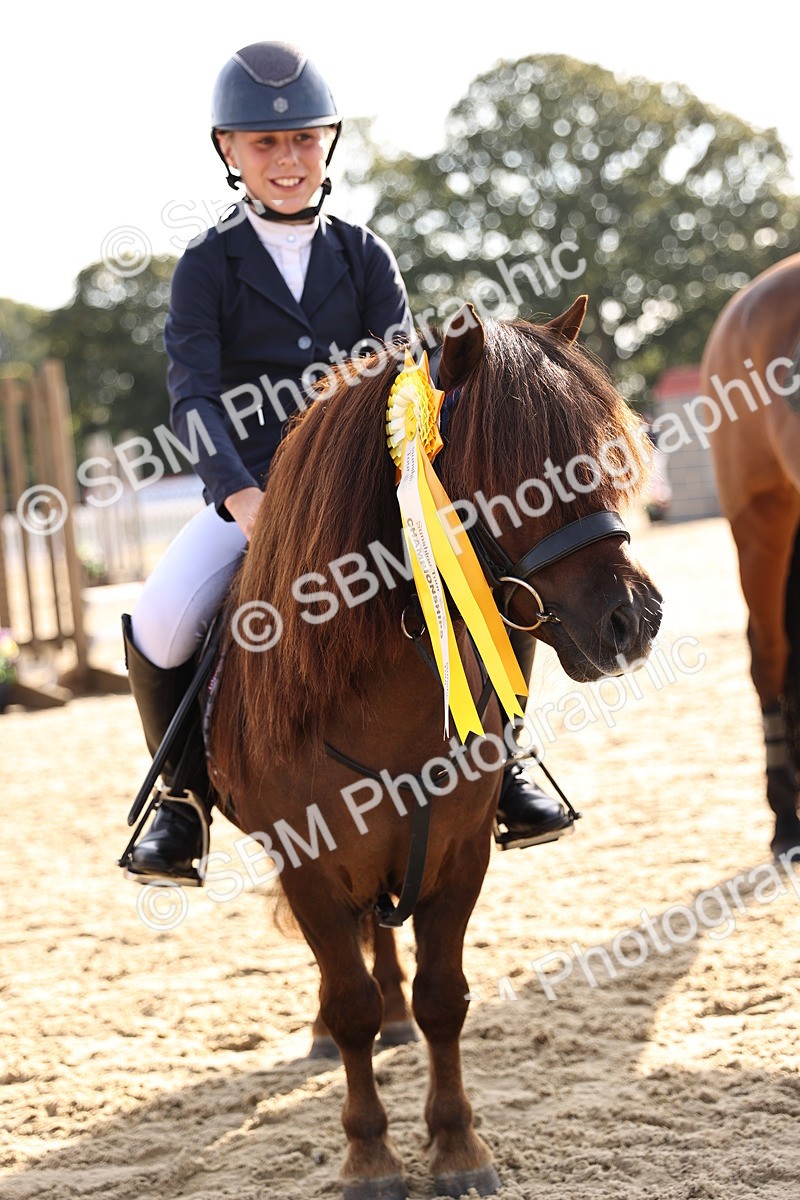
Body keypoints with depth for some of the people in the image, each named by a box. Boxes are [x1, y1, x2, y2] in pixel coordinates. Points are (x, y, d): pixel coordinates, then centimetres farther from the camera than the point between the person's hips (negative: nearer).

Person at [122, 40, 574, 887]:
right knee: (160, 628, -26)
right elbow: (192, 395, -12)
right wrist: (242, 497, -28)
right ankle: (185, 793, 0)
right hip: (249, 489, -2)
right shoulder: (208, 266, 0)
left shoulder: (363, 257, 8)